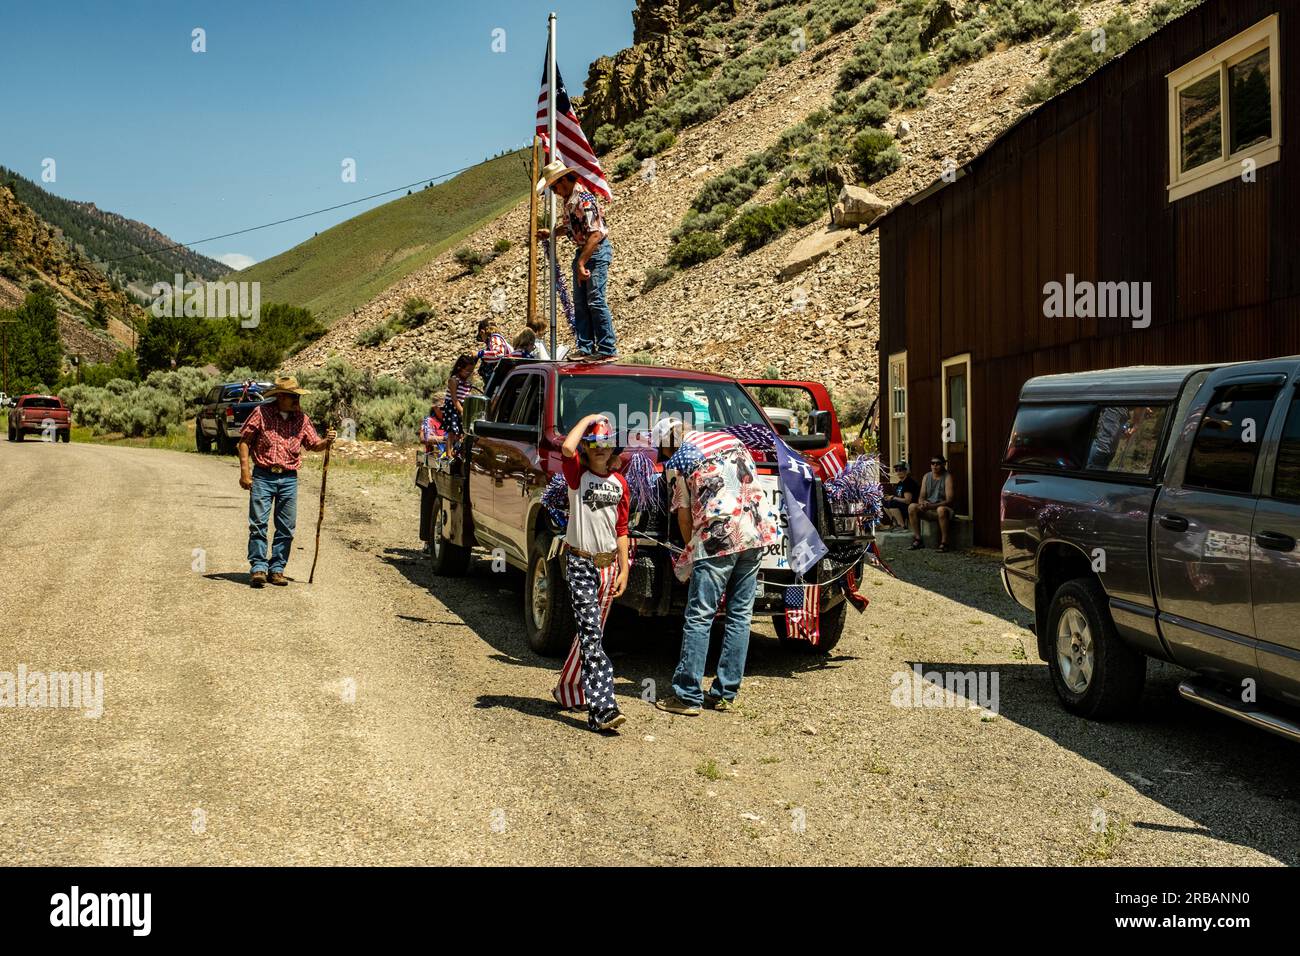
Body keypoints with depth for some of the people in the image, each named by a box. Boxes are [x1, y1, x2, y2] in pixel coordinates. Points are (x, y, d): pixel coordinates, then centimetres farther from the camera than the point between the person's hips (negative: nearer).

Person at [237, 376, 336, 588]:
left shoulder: (301, 418, 7)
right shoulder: (261, 413, -3)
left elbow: (314, 445, 11)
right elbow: (244, 441, -1)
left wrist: (327, 441, -12)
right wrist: (244, 471, -8)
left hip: (289, 479, 3)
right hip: (262, 476, -3)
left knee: (286, 527, 5)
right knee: (258, 523, -5)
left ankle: (277, 569, 14)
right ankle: (258, 568, 0)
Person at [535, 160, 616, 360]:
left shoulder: (584, 199, -22)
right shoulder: (568, 198, 7)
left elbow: (595, 234, -28)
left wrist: (581, 263, -28)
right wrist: (550, 233, 15)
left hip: (598, 250, -10)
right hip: (582, 251, 10)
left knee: (595, 301, -12)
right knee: (580, 302, 7)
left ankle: (608, 350, -7)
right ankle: (586, 348, 11)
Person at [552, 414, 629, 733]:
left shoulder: (619, 482, 9)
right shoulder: (577, 475, -4)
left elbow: (621, 529, 12)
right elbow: (567, 447, -26)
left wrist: (623, 569, 7)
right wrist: (589, 418, -12)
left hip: (608, 564, 6)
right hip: (580, 562, -5)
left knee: (591, 633, 14)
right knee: (591, 634, -13)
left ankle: (568, 689, 31)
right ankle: (602, 708, -20)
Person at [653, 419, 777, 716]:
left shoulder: (677, 461, 3)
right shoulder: (730, 439, 19)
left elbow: (684, 514, 5)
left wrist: (690, 551, 19)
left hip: (717, 537, -6)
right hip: (756, 534, 6)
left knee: (699, 618, -1)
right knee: (740, 615, 10)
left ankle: (688, 696, 1)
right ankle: (726, 694, 15)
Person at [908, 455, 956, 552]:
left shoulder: (947, 477, -8)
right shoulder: (927, 477, 8)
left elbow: (949, 500, -16)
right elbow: (921, 497, 7)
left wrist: (932, 506, -28)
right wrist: (923, 503, -19)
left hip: (943, 508, -5)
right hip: (928, 511, 5)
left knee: (941, 509, -40)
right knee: (912, 507, -19)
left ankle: (944, 543, -30)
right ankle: (918, 540, -15)